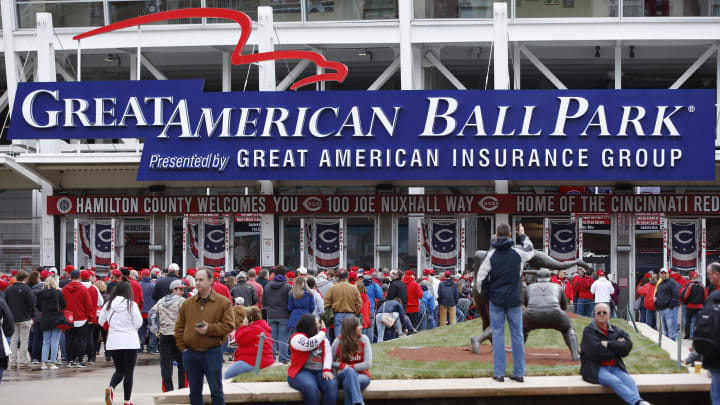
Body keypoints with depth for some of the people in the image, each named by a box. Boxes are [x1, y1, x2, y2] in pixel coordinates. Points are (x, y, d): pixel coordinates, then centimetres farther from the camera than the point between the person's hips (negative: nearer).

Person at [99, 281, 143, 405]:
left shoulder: (108, 305, 0)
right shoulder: (131, 304, -10)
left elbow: (101, 321, 9)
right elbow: (138, 323, -8)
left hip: (113, 342, 3)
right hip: (130, 342, -3)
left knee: (119, 370, 17)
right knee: (129, 372, 7)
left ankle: (110, 388, -12)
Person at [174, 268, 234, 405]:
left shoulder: (223, 302, -2)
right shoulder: (187, 303, 8)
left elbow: (229, 325, -8)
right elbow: (179, 327, 10)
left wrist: (210, 329, -18)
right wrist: (182, 346, 0)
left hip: (213, 352, -4)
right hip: (190, 354, 4)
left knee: (216, 391, 1)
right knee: (194, 391, 12)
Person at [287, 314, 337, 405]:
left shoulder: (323, 339, 18)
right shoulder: (297, 337, -1)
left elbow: (328, 354, 6)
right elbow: (310, 344, -19)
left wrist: (327, 369, -13)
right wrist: (323, 331, -4)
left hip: (321, 372, 4)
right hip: (302, 371, -4)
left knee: (332, 384, -29)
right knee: (310, 387, -37)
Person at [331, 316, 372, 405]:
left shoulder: (364, 340, -3)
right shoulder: (338, 342, -3)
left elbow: (367, 364, -6)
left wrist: (349, 367, -14)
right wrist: (343, 366, -15)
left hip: (362, 376, 0)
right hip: (342, 375, 0)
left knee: (348, 382, -37)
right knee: (349, 371, -38)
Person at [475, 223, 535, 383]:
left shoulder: (491, 254, -7)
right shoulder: (518, 253, -4)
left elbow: (481, 278, -6)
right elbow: (531, 251, 19)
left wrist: (484, 293, 12)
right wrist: (523, 236, 35)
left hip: (496, 300, -1)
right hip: (514, 300, 1)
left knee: (498, 335, 4)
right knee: (517, 335, 7)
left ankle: (499, 372, 1)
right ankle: (519, 372, 8)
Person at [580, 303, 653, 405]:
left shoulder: (616, 330, 17)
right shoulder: (589, 331, 3)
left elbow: (627, 346, 1)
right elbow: (595, 353, -12)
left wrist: (608, 344, -9)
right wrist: (616, 346, -1)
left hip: (615, 367, 5)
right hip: (596, 369, -5)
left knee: (629, 381, -26)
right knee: (615, 381, -33)